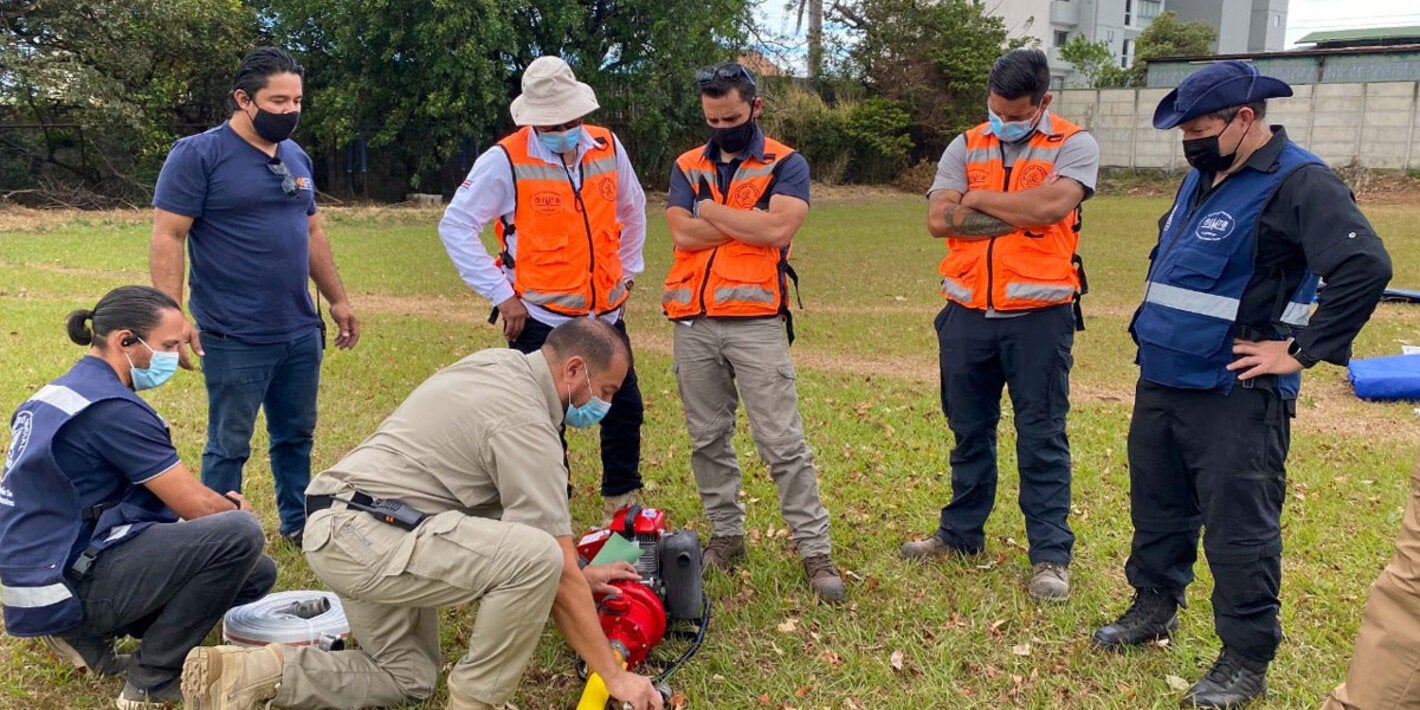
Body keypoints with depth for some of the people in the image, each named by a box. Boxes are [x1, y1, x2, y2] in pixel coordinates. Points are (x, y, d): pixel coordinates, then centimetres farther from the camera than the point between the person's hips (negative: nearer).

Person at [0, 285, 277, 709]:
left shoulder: (58, 392, 12)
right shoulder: (112, 408, -20)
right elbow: (198, 507, -17)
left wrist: (222, 506, 12)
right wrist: (238, 512, 5)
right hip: (64, 588, -10)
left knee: (257, 574, 9)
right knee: (240, 536, -24)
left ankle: (88, 636, 10)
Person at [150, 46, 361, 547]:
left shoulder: (296, 157, 11)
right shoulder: (198, 155, -8)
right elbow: (167, 238, -12)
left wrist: (338, 300, 19)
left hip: (302, 332, 6)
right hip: (235, 339, -6)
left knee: (296, 435, 16)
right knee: (229, 446, 4)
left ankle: (298, 523, 31)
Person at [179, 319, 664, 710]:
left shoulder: (500, 367, 11)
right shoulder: (524, 422, -17)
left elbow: (496, 500, 22)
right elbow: (557, 576, -17)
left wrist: (578, 573, 23)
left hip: (341, 532, 11)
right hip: (364, 535, -11)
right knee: (536, 558, -26)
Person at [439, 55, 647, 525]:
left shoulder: (607, 147, 1)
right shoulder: (507, 159, -12)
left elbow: (632, 210, 19)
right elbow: (455, 226, -9)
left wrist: (628, 270, 15)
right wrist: (501, 295, -11)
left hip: (606, 312, 5)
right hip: (541, 320, -5)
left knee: (626, 410, 13)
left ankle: (622, 508, 32)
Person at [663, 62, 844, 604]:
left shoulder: (786, 165, 3)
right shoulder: (687, 166, 13)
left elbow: (779, 228, -16)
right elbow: (682, 234, -4)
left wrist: (711, 212, -6)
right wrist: (751, 222, -8)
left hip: (756, 322, -4)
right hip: (693, 322, 4)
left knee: (783, 441, -3)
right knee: (707, 439, 11)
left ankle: (814, 549, 5)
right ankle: (726, 535, 25)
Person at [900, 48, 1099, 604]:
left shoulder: (1073, 145, -2)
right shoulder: (966, 147, 8)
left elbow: (1051, 205, -21)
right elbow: (939, 219, -6)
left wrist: (978, 200, -7)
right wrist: (1020, 216, -10)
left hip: (1039, 316, -4)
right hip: (967, 314, 4)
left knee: (1041, 438, 3)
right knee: (969, 431, 16)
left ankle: (1051, 555, 13)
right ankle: (960, 533, 31)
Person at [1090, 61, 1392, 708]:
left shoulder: (1298, 183, -14)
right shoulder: (1202, 179, 13)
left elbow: (1365, 266, -24)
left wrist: (1301, 350, -20)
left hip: (1235, 395, -8)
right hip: (1161, 381, 8)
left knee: (1239, 530, 1)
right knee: (1156, 507, 19)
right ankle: (1154, 607, 38)